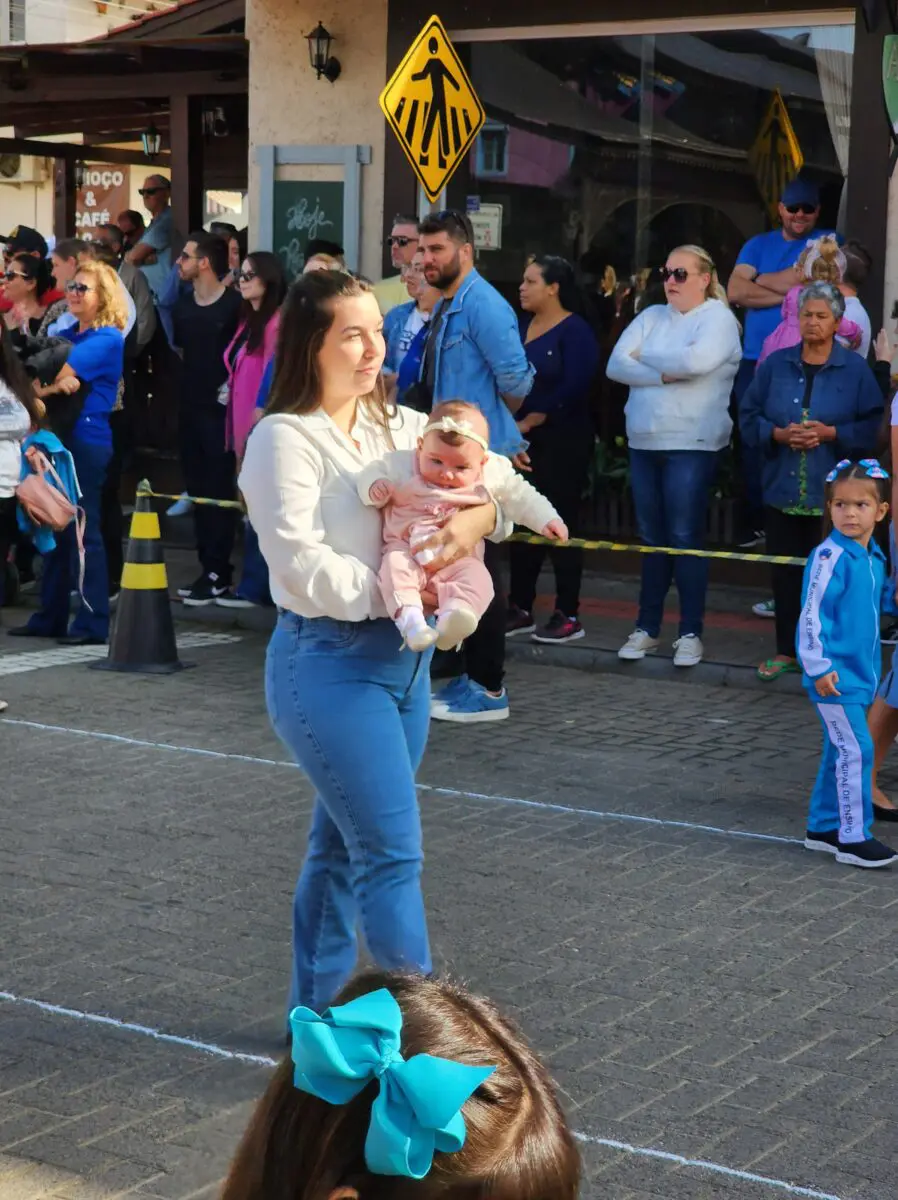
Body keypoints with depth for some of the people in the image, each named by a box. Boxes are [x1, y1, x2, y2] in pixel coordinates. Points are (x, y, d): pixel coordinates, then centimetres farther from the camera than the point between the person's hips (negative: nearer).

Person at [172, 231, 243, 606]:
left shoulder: (234, 304, -10)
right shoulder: (182, 305, 11)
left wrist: (232, 385, -13)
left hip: (220, 408, -7)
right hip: (189, 406, 7)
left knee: (219, 491, -5)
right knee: (197, 490, 9)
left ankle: (218, 574, -3)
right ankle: (208, 569, 16)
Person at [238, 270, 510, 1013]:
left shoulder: (399, 427, 9)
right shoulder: (286, 438, -12)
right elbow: (302, 564, -19)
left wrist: (477, 519, -13)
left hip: (404, 654, 7)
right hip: (331, 661, -7)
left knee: (344, 843, 16)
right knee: (394, 852, -7)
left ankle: (316, 1011, 28)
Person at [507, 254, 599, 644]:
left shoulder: (575, 331, -7)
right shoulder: (522, 327, 14)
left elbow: (571, 389, -16)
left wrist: (529, 421, -16)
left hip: (562, 442, -7)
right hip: (522, 440, 7)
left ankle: (568, 616, 2)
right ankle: (520, 609, 16)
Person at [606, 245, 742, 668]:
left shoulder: (718, 318, -2)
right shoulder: (651, 316, 13)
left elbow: (697, 360, -21)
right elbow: (615, 366, 2)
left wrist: (644, 356, -6)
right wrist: (665, 373, -13)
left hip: (692, 446, -5)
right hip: (644, 442, 5)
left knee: (685, 538, -4)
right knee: (651, 538, 10)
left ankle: (691, 633, 4)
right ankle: (647, 628, 17)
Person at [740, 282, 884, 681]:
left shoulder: (855, 370, 1)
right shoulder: (775, 365, 8)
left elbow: (871, 425, -2)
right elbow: (749, 417, 8)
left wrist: (831, 433, -15)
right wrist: (778, 434, -10)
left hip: (833, 494, -3)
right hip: (784, 488, 3)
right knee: (786, 571, 7)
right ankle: (787, 650, 17)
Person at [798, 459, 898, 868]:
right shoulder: (829, 557, -16)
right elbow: (811, 614, -18)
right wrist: (819, 667, -20)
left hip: (860, 674, 8)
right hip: (834, 676, -8)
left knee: (840, 752, 14)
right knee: (855, 751, -9)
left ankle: (823, 828, 24)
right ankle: (853, 839, -4)